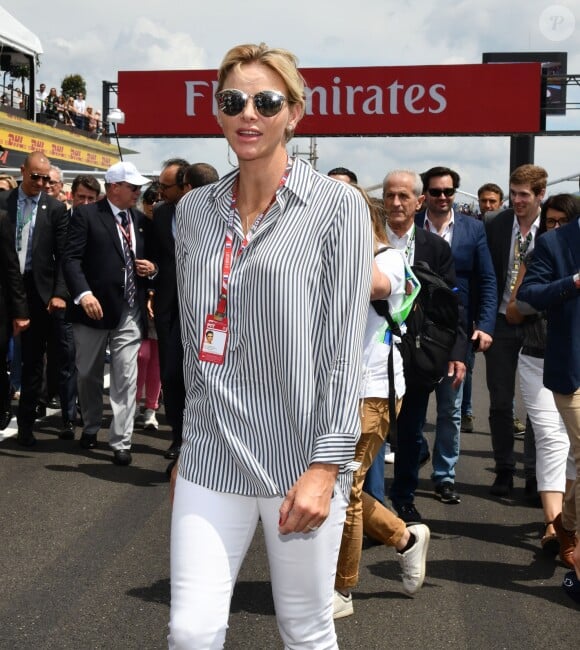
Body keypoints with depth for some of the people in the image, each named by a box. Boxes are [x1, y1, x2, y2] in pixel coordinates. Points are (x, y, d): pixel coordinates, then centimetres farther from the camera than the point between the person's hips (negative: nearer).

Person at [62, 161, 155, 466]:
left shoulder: (141, 220, 11)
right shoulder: (85, 214, -4)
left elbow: (148, 260, 23)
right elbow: (71, 258, -12)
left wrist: (152, 268, -1)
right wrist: (83, 294, -25)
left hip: (130, 311, 3)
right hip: (94, 307, -2)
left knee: (126, 377, -4)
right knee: (88, 374, 13)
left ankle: (121, 442, 1)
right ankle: (90, 427, 34)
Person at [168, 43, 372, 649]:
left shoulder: (338, 206, -5)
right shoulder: (193, 209, 8)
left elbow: (344, 345, -9)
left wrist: (325, 466, -14)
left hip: (300, 459, -3)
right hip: (211, 455, 3)